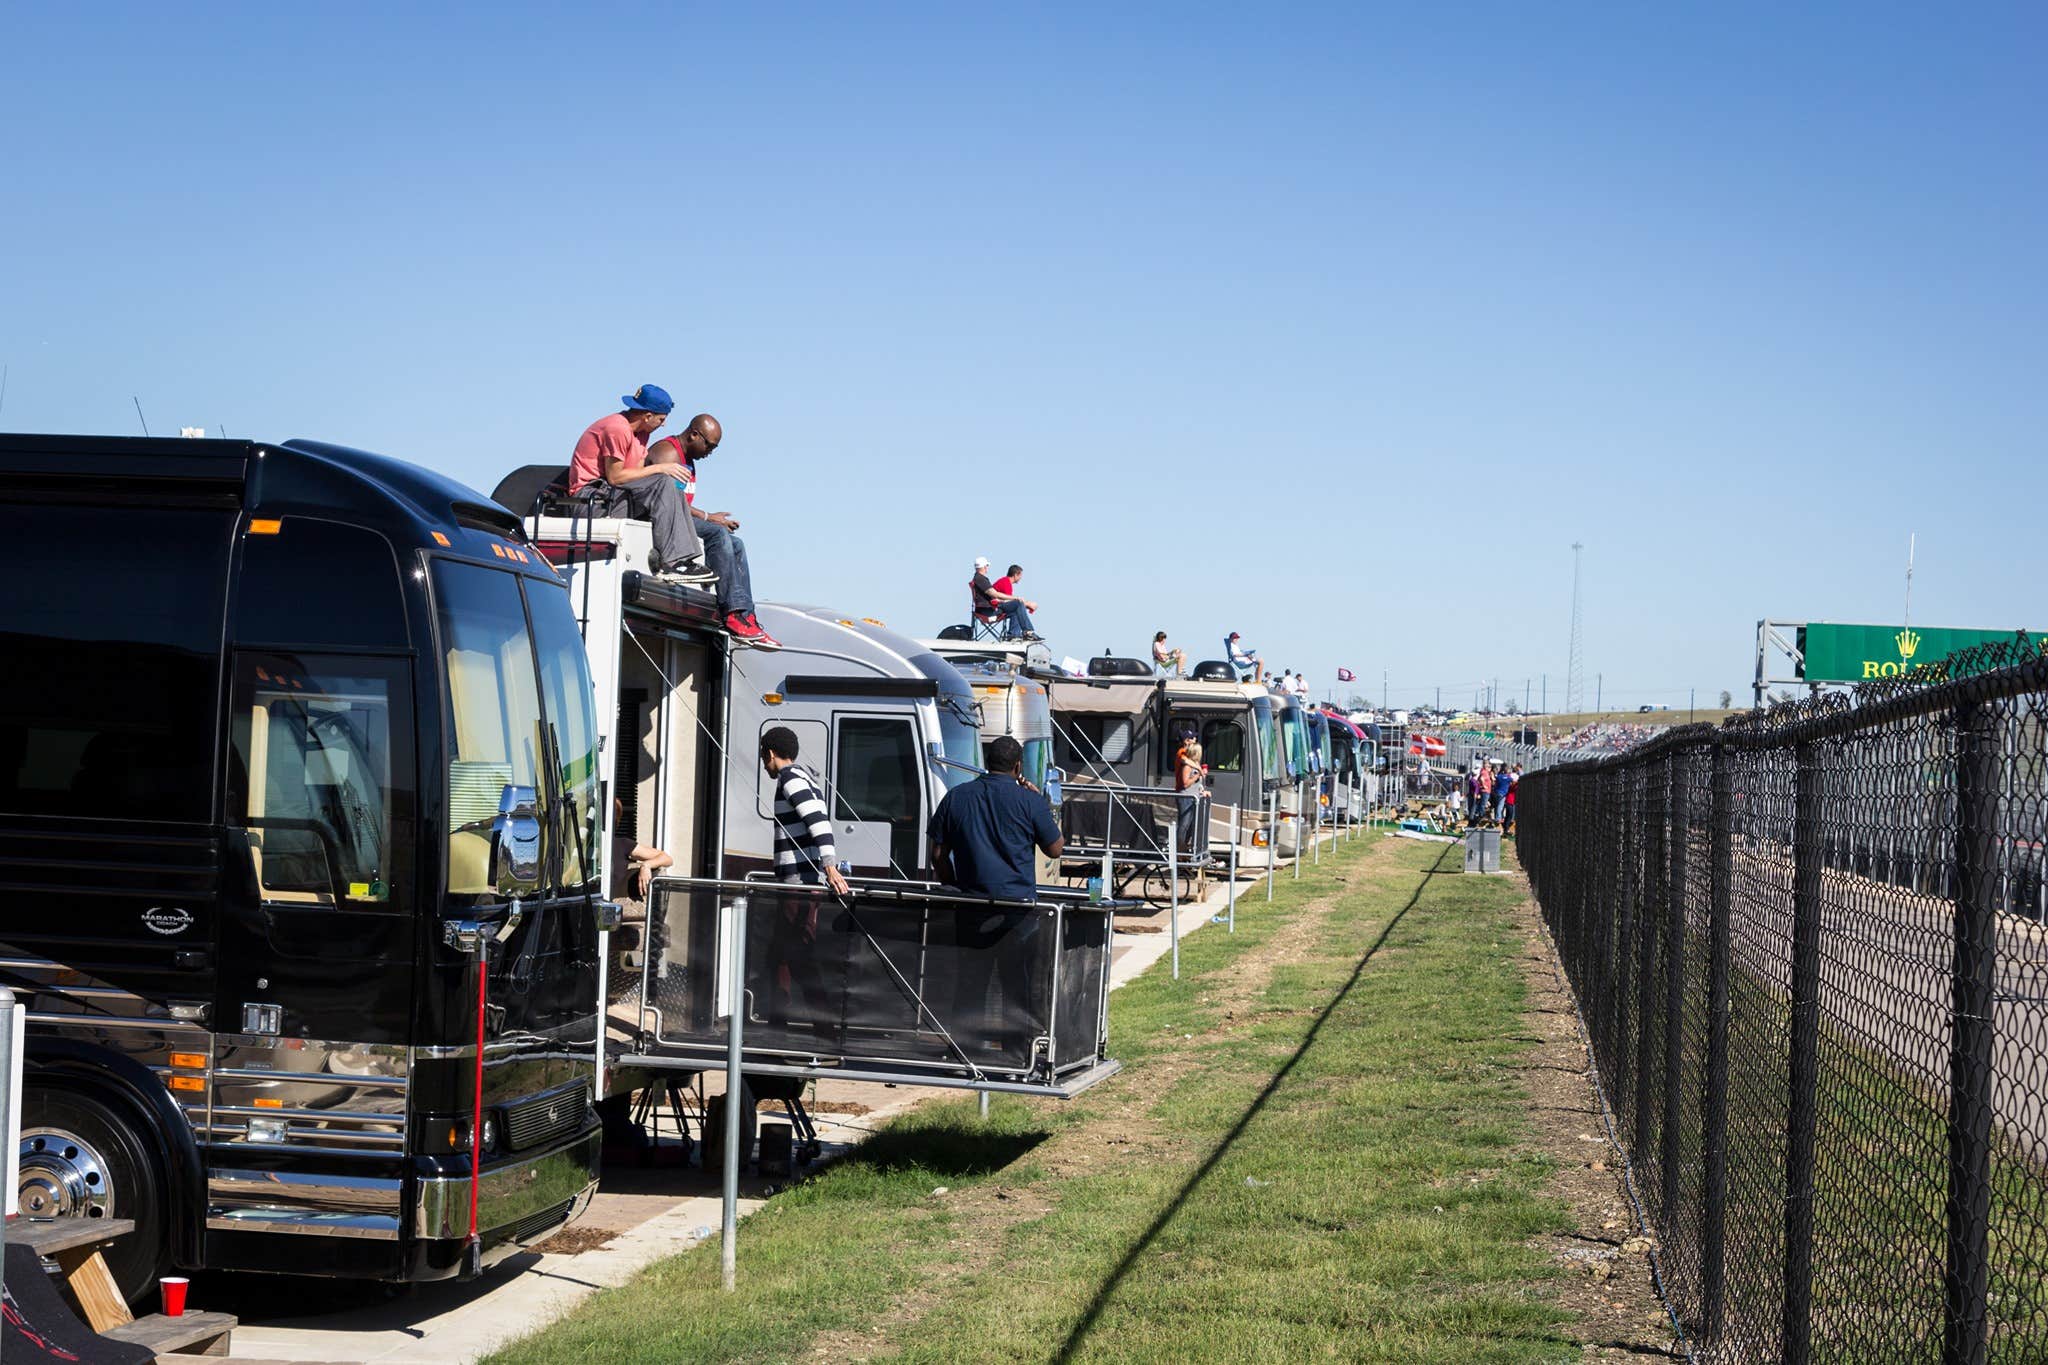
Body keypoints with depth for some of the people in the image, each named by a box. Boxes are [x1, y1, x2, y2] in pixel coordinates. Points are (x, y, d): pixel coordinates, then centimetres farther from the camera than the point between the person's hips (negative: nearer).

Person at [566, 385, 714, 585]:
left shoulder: (641, 431, 15)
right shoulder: (617, 428, -16)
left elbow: (638, 473, 8)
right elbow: (614, 477, -19)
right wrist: (657, 468, -14)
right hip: (590, 497, -10)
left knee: (674, 493, 5)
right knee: (663, 483, -21)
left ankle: (690, 559, -8)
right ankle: (671, 564, -26)